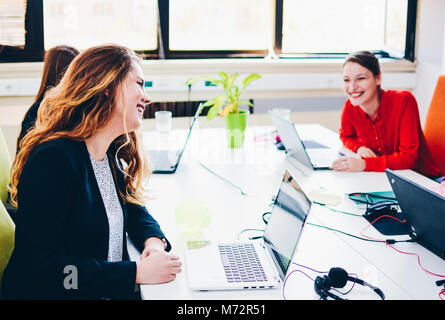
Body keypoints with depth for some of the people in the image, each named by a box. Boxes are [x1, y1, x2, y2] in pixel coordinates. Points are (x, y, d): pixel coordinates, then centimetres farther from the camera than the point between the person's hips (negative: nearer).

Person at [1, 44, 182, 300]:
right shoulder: (54, 160, -20)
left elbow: (133, 210, 20)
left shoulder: (112, 155, 7)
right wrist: (137, 272, -22)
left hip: (114, 292, 7)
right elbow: (39, 266, -22)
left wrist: (153, 241, -3)